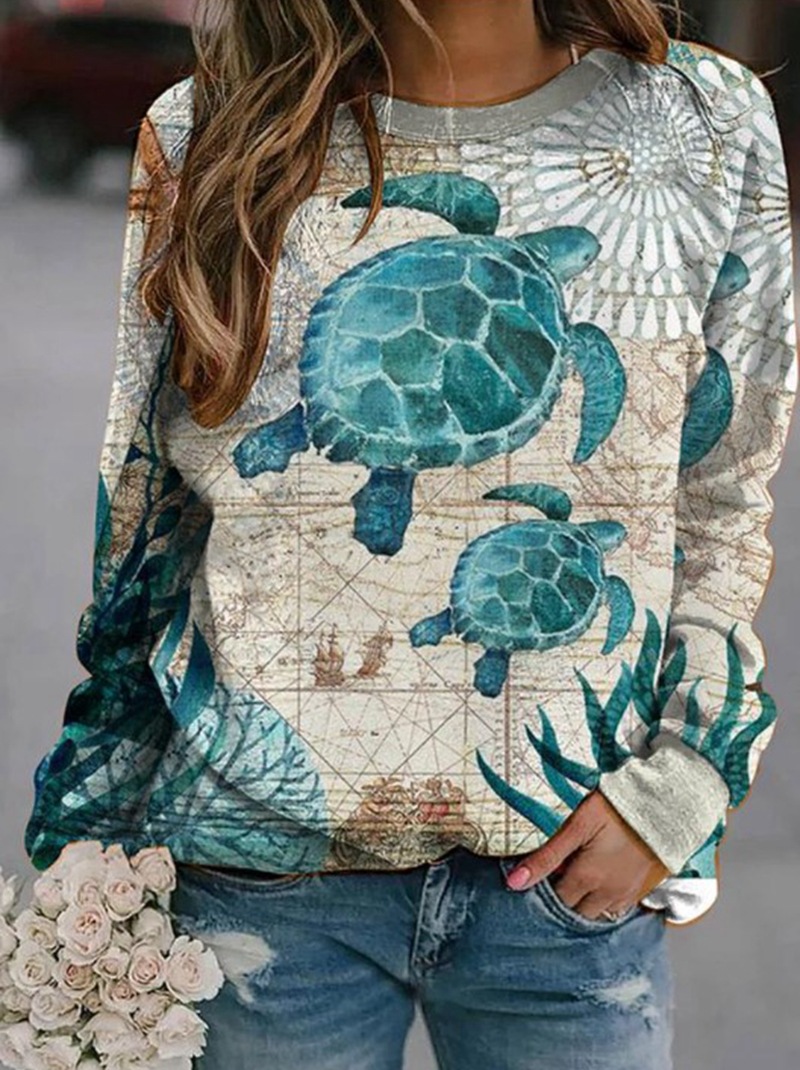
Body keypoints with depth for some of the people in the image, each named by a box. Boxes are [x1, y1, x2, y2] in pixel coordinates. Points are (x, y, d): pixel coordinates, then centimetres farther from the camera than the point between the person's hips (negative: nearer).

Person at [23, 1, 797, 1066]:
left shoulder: (711, 126, -2)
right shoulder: (205, 137, -3)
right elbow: (146, 506, 5)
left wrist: (676, 786, -4)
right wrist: (107, 832, 7)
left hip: (577, 868, 1)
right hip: (261, 865, 0)